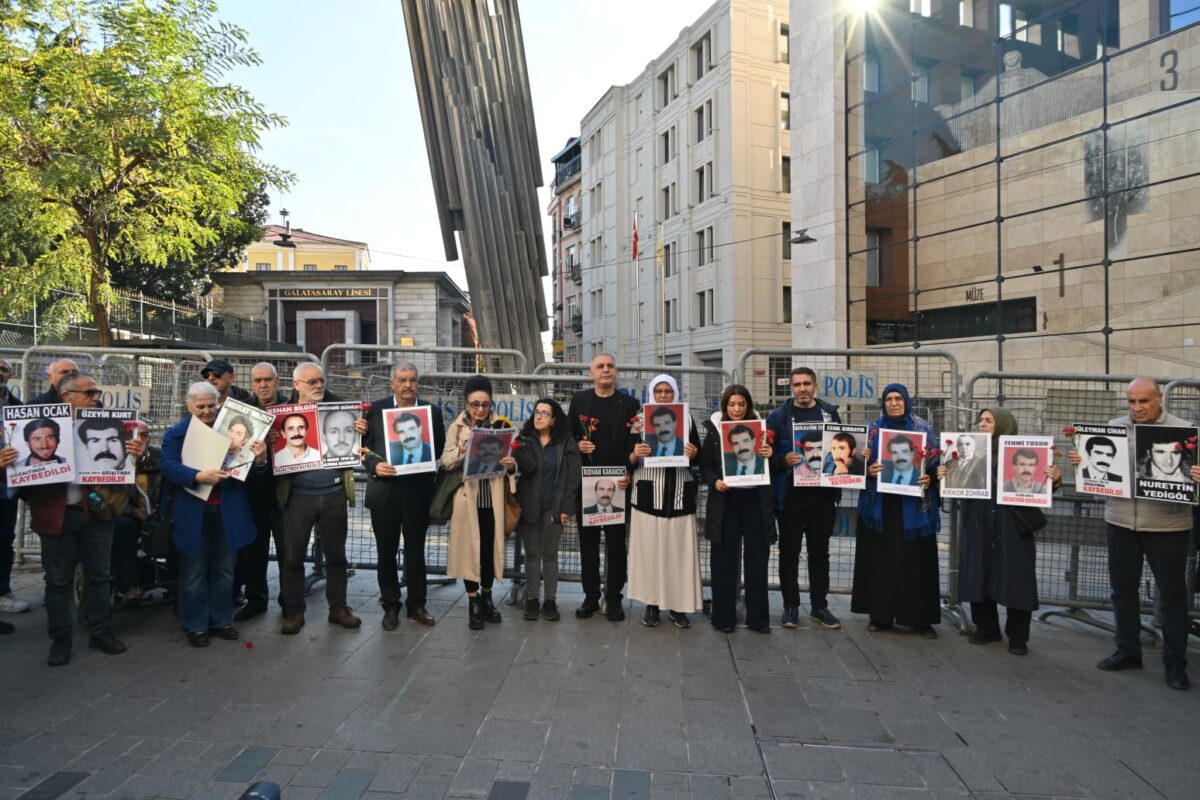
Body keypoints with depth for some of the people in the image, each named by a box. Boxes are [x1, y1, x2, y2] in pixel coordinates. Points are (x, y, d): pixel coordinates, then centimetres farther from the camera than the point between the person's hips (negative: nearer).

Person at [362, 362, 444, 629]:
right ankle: (390, 606, 25)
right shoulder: (375, 409, 0)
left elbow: (440, 448, 6)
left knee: (416, 550, 11)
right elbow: (364, 446, 0)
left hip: (418, 490, 0)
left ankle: (416, 604, 25)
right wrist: (374, 465, -17)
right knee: (386, 551, 11)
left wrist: (426, 457, -12)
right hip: (384, 491, 0)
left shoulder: (432, 411, 2)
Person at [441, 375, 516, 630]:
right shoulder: (457, 427, 4)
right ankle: (473, 601, 15)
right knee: (469, 546, 3)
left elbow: (509, 459, 2)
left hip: (492, 497, 1)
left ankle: (487, 597, 25)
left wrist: (511, 464, -21)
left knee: (490, 547, 7)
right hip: (467, 496, -1)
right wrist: (461, 450, -23)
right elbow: (445, 461, -4)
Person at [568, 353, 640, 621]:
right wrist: (577, 445, -11)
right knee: (588, 542, 10)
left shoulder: (629, 403, 1)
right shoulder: (579, 400, 6)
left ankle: (613, 598, 18)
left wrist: (629, 475, -14)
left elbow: (635, 444, -2)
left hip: (617, 484, -1)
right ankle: (590, 596, 22)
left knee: (616, 543, 6)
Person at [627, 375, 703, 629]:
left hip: (680, 494, 1)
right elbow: (628, 459, 3)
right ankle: (651, 604, 14)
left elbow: (699, 457, 10)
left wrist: (693, 454, -12)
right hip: (649, 494, -1)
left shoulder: (687, 420, 9)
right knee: (649, 549, 2)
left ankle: (677, 605, 14)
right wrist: (634, 455, -19)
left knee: (679, 550, 2)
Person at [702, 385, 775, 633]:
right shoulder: (714, 430, 2)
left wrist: (771, 455, -15)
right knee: (724, 560, 4)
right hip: (725, 502, -1)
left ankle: (758, 617, 18)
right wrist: (714, 482, -16)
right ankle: (723, 617, 15)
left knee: (757, 559, 7)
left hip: (756, 501, 1)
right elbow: (705, 466, 2)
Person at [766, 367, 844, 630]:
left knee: (820, 551, 12)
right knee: (789, 551, 7)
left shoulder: (830, 413, 7)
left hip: (823, 494, 3)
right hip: (791, 494, -2)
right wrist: (783, 460, -21)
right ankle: (790, 606, 19)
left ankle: (819, 606, 24)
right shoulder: (779, 415, -2)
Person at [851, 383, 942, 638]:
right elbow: (864, 462, 7)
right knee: (881, 558, 3)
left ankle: (921, 618, 10)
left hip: (914, 502, -1)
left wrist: (930, 478, -16)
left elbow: (935, 462, 4)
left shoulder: (924, 428, 4)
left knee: (916, 558, 0)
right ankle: (880, 615, 12)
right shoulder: (873, 428, 7)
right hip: (880, 504, 1)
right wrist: (869, 470, -15)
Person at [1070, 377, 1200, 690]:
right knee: (1123, 589, 13)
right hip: (1120, 522, 3)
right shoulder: (1113, 428, 4)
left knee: (1172, 595, 8)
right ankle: (1127, 651, 28)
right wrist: (1080, 460, -12)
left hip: (1166, 526, -3)